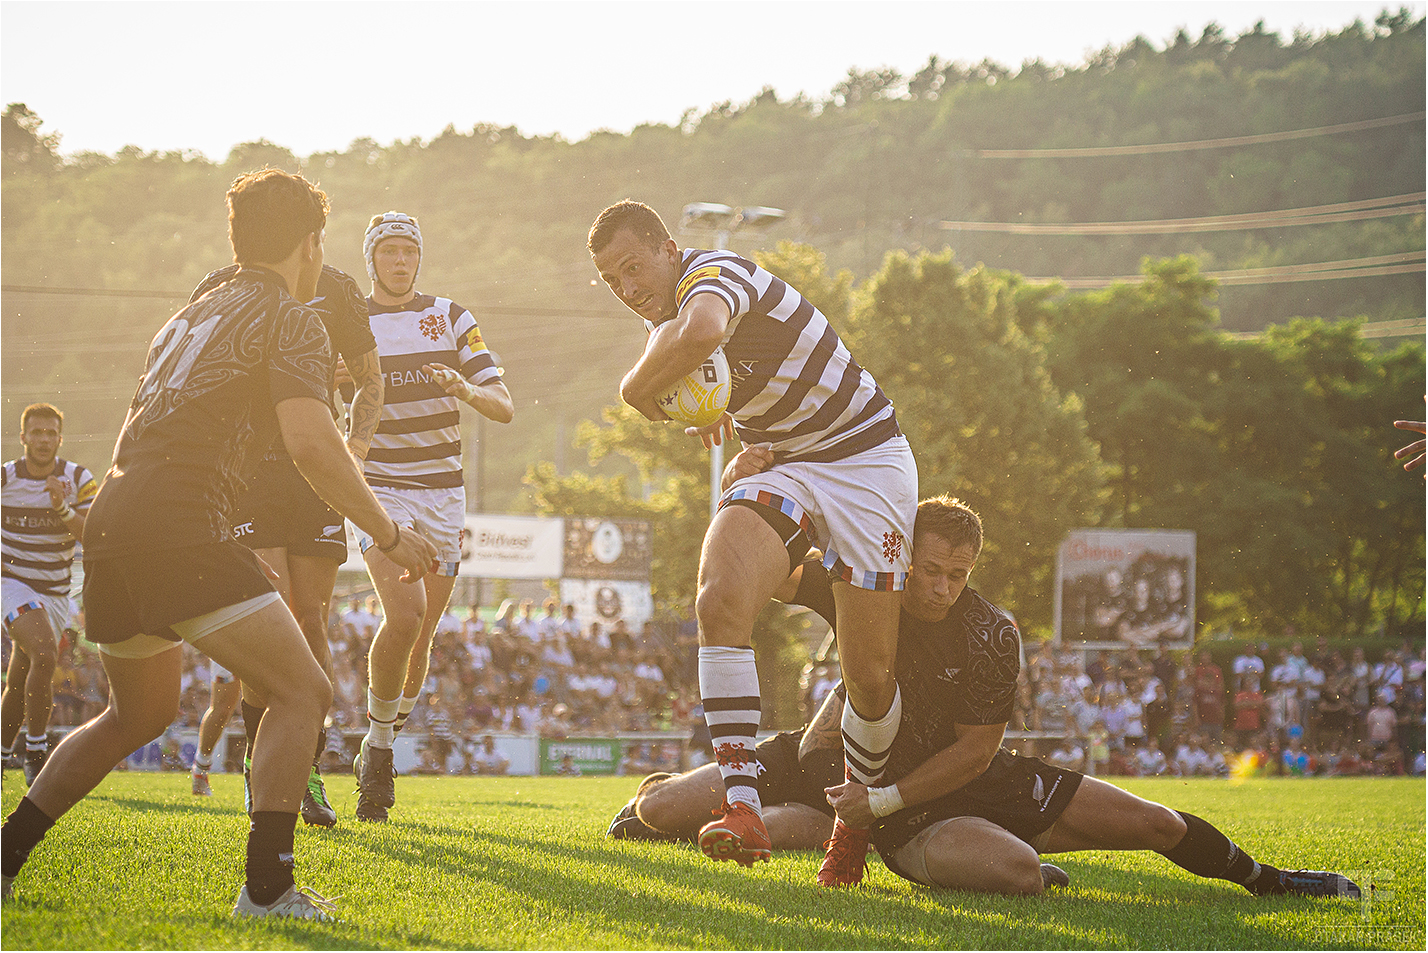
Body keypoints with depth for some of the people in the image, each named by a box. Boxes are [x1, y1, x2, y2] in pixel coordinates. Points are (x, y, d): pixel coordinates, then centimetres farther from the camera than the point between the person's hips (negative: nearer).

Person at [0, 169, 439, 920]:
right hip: (182, 527, -9)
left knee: (139, 713, 26)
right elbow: (310, 443, -14)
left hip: (112, 520, 9)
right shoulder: (290, 319, 0)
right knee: (301, 692, -4)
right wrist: (390, 535, -7)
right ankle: (268, 887, -13)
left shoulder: (193, 315, 25)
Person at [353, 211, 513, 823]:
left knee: (418, 640, 5)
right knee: (404, 613, -24)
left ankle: (379, 747, 28)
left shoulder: (450, 319, 5)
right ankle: (379, 745, -5)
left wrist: (465, 388, -22)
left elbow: (505, 409, 0)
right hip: (377, 489, -3)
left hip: (442, 494, 3)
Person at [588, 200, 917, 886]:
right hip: (780, 466, 7)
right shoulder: (663, 316, 5)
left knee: (870, 674, -6)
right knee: (720, 602, -25)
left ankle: (857, 818, 21)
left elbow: (699, 334, -49)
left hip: (866, 460, -6)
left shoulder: (713, 275, -22)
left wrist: (639, 386, -31)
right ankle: (742, 806, -29)